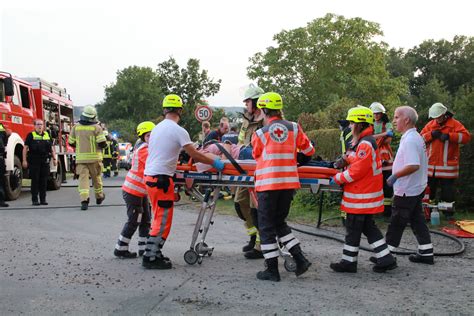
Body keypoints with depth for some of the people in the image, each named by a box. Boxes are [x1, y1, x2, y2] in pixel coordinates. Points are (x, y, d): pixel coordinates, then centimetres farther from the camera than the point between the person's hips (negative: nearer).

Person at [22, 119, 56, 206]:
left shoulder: (47, 135, 14)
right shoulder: (31, 135, 1)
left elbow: (52, 148, 18)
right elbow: (25, 148, -2)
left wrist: (54, 158, 11)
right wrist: (24, 160, -8)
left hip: (45, 161, 4)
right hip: (34, 162, -4)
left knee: (44, 181, 6)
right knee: (35, 181, 0)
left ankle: (43, 199, 12)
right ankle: (34, 199, 5)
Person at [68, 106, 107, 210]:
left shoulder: (76, 127, 3)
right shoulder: (96, 127, -7)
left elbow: (71, 142, 9)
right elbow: (102, 143, -14)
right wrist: (104, 144, 9)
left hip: (80, 157, 1)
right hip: (94, 157, -1)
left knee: (83, 178, -3)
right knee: (96, 177, 15)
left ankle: (84, 200, -18)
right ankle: (99, 197, 33)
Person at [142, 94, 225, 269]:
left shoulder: (157, 128, 13)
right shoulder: (179, 131, -11)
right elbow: (194, 155, -12)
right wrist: (214, 163, -1)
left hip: (150, 176, 8)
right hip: (162, 178, -8)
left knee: (159, 218, 17)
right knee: (162, 220, -2)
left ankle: (154, 253, 21)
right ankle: (151, 258, 0)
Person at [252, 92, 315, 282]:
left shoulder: (260, 134, -4)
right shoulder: (294, 128, 4)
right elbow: (309, 150, 13)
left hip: (267, 184, -4)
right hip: (289, 183, 4)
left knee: (266, 226, 6)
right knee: (280, 222, 20)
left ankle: (272, 270, 9)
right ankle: (300, 259, 11)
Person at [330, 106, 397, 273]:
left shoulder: (365, 144, -20)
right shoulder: (363, 142, 14)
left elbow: (357, 171, -23)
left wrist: (338, 178, -14)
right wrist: (346, 160, 10)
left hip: (362, 195, -10)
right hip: (364, 193, 10)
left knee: (353, 228, 1)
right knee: (368, 226, 15)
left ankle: (349, 262, 12)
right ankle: (385, 259, 17)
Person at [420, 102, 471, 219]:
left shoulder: (454, 124, -3)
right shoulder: (430, 125, 9)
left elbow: (466, 136, -16)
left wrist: (449, 136, -25)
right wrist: (431, 134, -12)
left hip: (447, 166, -4)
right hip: (430, 165, 4)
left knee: (447, 192, 4)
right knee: (428, 190, 10)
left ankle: (449, 213, 16)